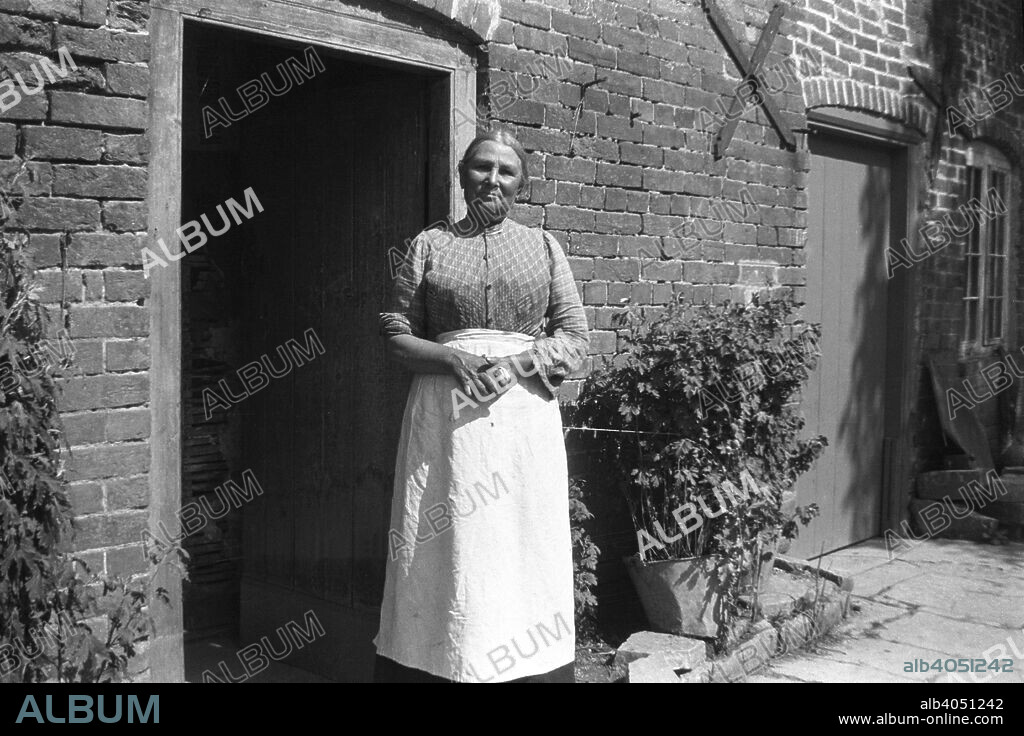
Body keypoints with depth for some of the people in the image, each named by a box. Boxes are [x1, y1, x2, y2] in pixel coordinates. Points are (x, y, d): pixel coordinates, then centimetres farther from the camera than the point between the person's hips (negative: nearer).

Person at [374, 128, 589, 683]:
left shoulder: (544, 246, 12)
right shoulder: (430, 245, 10)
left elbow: (574, 336, 6)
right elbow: (396, 334, 6)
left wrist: (513, 364, -10)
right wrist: (453, 358, -12)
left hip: (525, 412, 1)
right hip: (445, 417, 0)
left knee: (523, 550, 1)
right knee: (443, 547, 0)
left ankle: (530, 669, 10)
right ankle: (435, 665, 9)